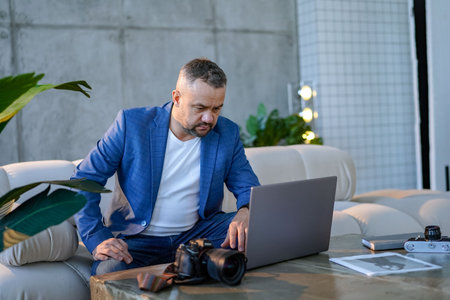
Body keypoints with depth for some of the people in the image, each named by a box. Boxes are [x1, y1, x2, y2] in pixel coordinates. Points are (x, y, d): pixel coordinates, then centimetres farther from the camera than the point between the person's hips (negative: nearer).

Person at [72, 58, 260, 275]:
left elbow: (249, 189, 4)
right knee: (110, 271, -35)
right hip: (137, 240, -3)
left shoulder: (227, 134, 0)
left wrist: (246, 212, -23)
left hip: (197, 233, 3)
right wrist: (97, 240, -18)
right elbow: (83, 181, -5)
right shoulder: (132, 123, -9)